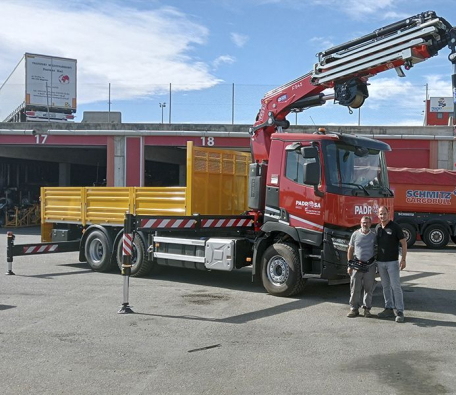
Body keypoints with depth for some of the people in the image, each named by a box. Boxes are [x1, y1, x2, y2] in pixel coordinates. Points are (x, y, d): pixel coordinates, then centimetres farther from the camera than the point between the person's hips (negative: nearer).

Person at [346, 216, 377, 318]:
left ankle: (367, 309, 17)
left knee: (369, 288, 5)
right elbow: (350, 250, 9)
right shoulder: (355, 234, 4)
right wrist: (350, 264, 4)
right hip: (357, 266, 0)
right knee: (355, 288, 0)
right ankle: (354, 309, 9)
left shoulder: (374, 235, 3)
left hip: (370, 266, 0)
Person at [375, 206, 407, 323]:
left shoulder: (395, 227, -7)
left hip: (392, 262, -5)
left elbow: (404, 243, -6)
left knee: (395, 286, -6)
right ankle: (389, 309, 17)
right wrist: (374, 260, 13)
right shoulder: (377, 228, 8)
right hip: (380, 262, 5)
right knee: (385, 286, 10)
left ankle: (400, 312, -4)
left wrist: (403, 259, -12)